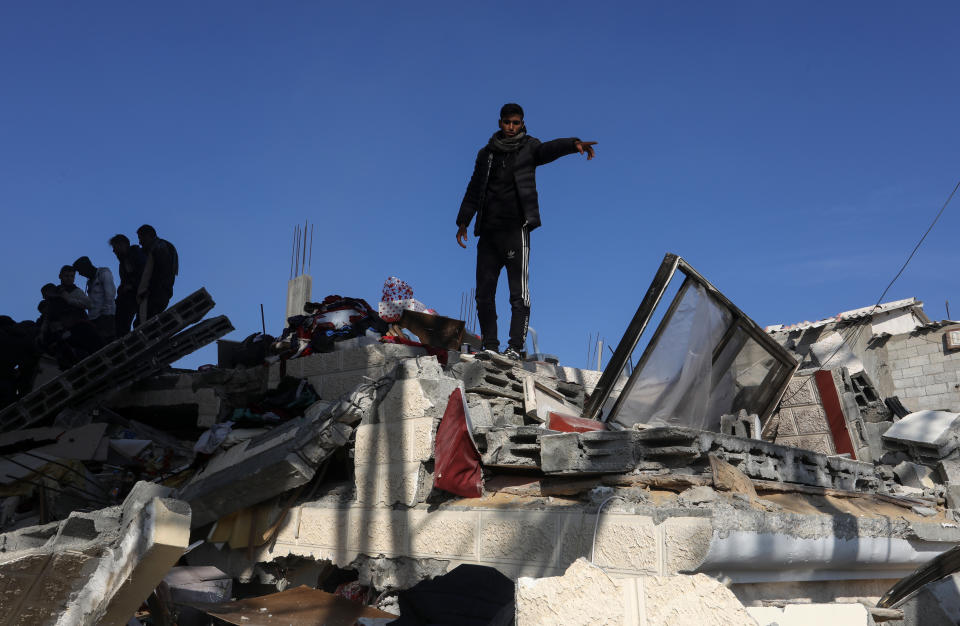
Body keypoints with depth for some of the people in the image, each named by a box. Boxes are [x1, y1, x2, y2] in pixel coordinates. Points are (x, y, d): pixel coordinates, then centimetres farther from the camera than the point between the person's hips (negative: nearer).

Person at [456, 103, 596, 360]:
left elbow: (550, 148, -14)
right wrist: (463, 221, 17)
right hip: (488, 232, 4)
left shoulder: (529, 148, 7)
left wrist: (574, 144, -35)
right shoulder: (487, 153, 17)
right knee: (484, 292, 4)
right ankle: (490, 346, 13)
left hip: (516, 229, -4)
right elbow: (474, 190, 22)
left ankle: (516, 347, -7)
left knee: (519, 292, -7)